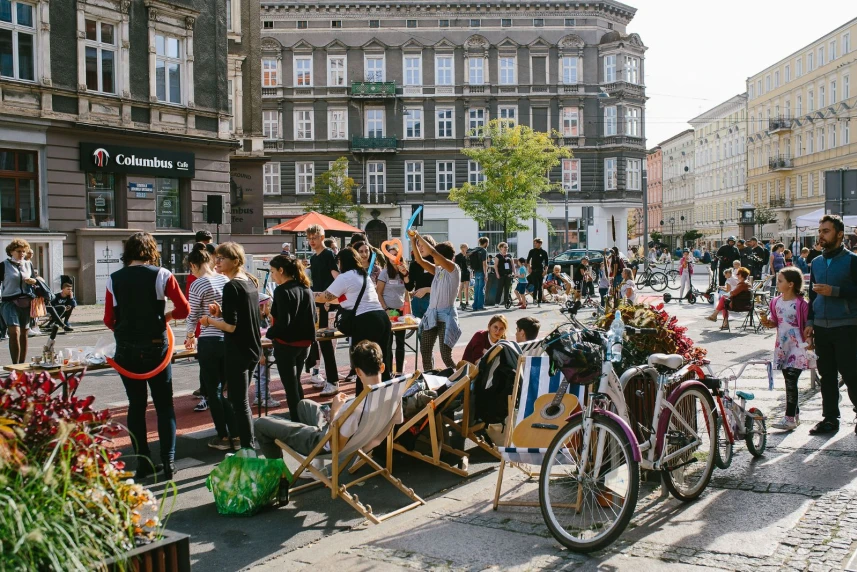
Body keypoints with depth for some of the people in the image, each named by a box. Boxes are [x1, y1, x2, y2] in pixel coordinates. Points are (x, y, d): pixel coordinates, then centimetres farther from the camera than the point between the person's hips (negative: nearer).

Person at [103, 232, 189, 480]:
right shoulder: (162, 275, -6)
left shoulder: (113, 279, 0)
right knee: (164, 405, 7)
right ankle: (168, 462, 4)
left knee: (136, 404, 11)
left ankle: (143, 462, 13)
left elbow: (109, 320, 1)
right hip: (155, 347, -2)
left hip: (126, 349, 2)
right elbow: (184, 309, -7)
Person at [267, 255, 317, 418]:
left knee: (290, 386, 3)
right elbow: (313, 317, 12)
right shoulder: (306, 289, 7)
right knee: (295, 383, 21)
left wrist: (268, 333, -6)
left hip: (286, 344, -8)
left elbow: (283, 322, -21)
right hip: (304, 343, 8)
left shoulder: (282, 291, -16)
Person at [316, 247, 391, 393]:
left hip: (366, 322, -8)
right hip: (382, 318, 8)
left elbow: (324, 297, 6)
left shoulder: (345, 277, -2)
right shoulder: (364, 275, 24)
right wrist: (329, 300, 37)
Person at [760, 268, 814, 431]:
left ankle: (790, 418, -9)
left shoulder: (801, 304, -12)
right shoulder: (776, 302, 7)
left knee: (790, 380, -12)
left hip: (797, 347, -7)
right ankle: (795, 413, 23)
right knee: (789, 380, 12)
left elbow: (807, 326, -8)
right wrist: (767, 322, -2)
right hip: (782, 347, 7)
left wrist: (808, 343, -12)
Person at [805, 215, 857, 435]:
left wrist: (834, 291, -20)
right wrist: (809, 322, 12)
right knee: (827, 374, 9)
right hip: (821, 326, 6)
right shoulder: (816, 263, 14)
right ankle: (830, 418, 15)